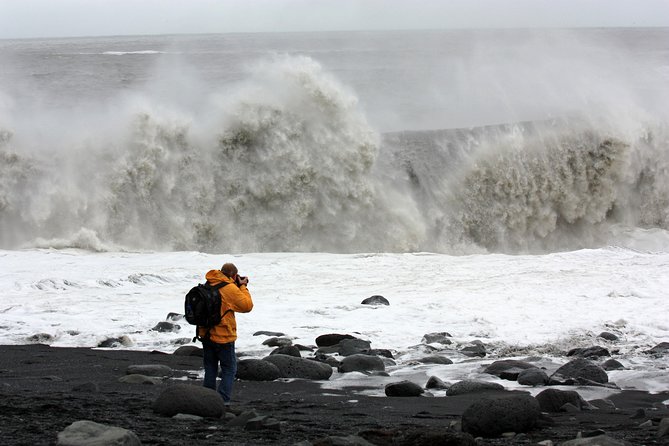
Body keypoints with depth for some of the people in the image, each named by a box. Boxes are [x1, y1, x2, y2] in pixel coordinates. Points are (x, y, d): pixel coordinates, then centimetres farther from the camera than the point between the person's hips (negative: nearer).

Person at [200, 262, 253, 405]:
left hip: (206, 335, 6)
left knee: (210, 369, 16)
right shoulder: (230, 289, -16)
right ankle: (223, 401, -5)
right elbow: (247, 305, -10)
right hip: (223, 337, -6)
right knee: (229, 369, 4)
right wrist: (243, 287, 1)